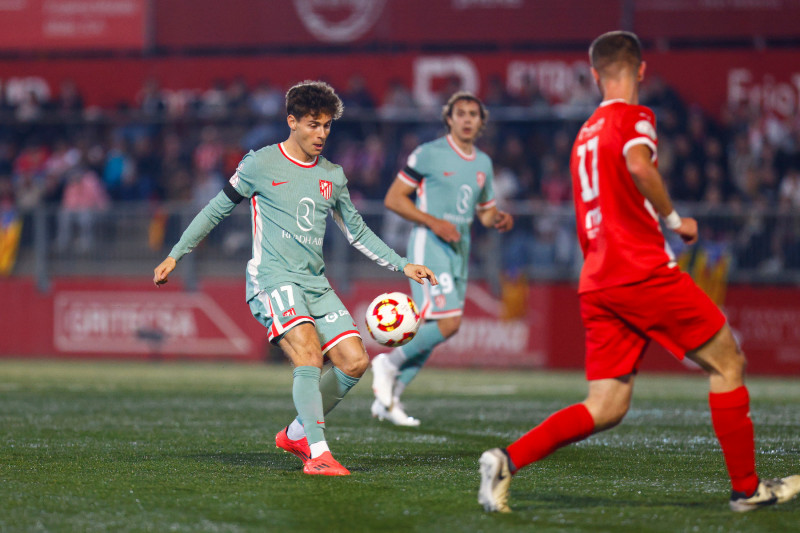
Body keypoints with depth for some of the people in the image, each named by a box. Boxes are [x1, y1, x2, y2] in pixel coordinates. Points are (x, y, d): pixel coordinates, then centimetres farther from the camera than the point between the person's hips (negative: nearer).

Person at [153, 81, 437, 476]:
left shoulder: (332, 176, 14)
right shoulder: (260, 165, -1)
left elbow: (357, 232, 24)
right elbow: (216, 210, 8)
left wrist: (402, 265, 17)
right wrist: (175, 255, 5)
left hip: (315, 283, 6)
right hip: (273, 280, -6)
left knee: (355, 362, -6)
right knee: (309, 353, -27)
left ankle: (297, 433, 12)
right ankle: (317, 455, -27)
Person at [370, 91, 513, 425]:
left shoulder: (483, 164, 14)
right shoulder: (429, 154, -6)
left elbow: (485, 211, 25)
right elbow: (393, 199, -6)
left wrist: (499, 220, 0)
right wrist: (435, 222, -16)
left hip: (459, 250, 7)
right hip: (429, 246, -7)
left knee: (429, 333, 6)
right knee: (448, 323, -20)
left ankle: (387, 399, 15)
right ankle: (389, 363, -1)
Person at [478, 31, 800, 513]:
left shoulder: (585, 134, 22)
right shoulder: (635, 117, -2)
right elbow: (639, 164, -25)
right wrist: (674, 219, -13)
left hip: (596, 285, 8)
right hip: (644, 272, -8)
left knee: (606, 408, 4)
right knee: (729, 362, 5)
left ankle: (509, 459, -13)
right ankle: (747, 488, 6)